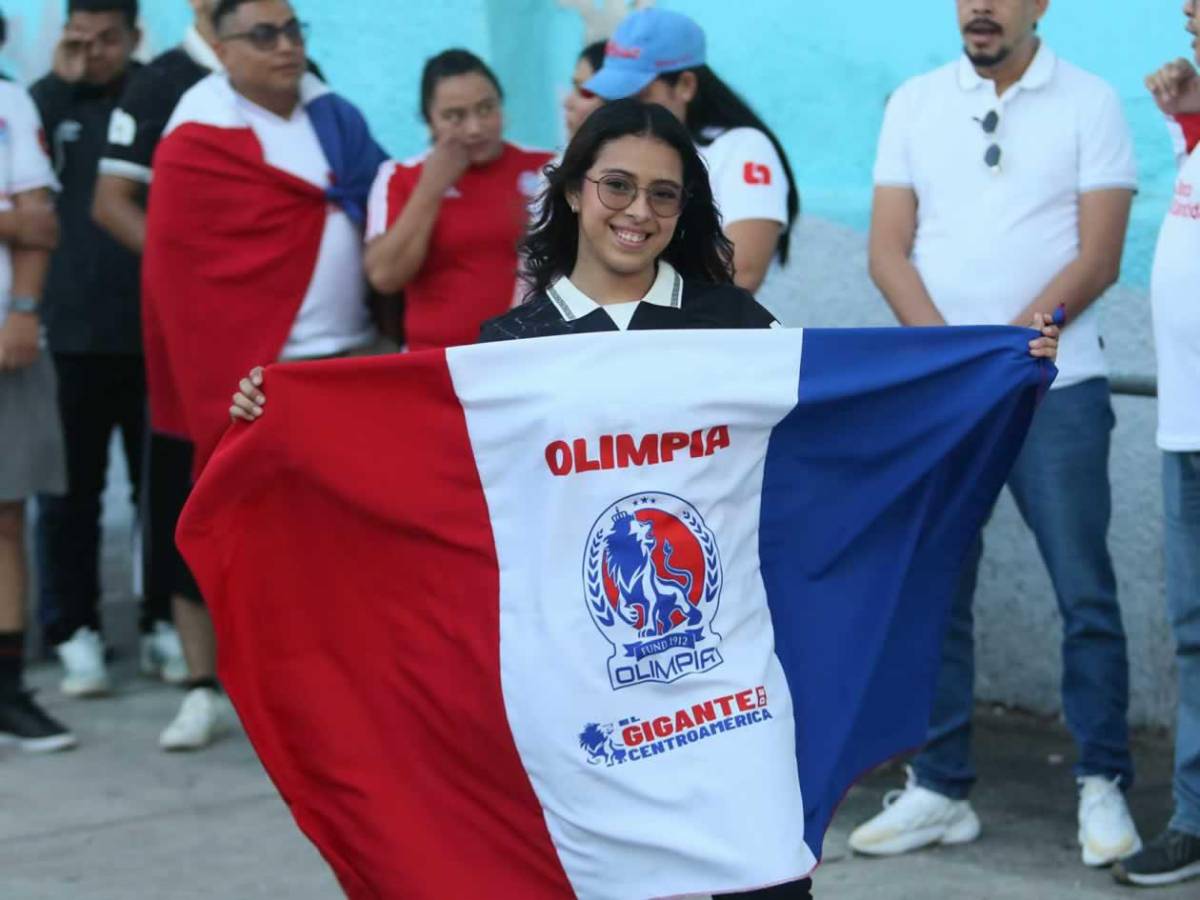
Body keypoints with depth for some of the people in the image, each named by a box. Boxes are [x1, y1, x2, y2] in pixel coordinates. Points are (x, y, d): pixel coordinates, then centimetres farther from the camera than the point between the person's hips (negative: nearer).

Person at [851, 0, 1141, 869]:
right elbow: (889, 251, 3)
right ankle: (941, 789, 14)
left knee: (1084, 592, -2)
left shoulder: (1090, 104, 1)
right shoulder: (916, 103, 9)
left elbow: (1098, 259, -6)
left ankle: (1103, 787, 9)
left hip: (1056, 384, -3)